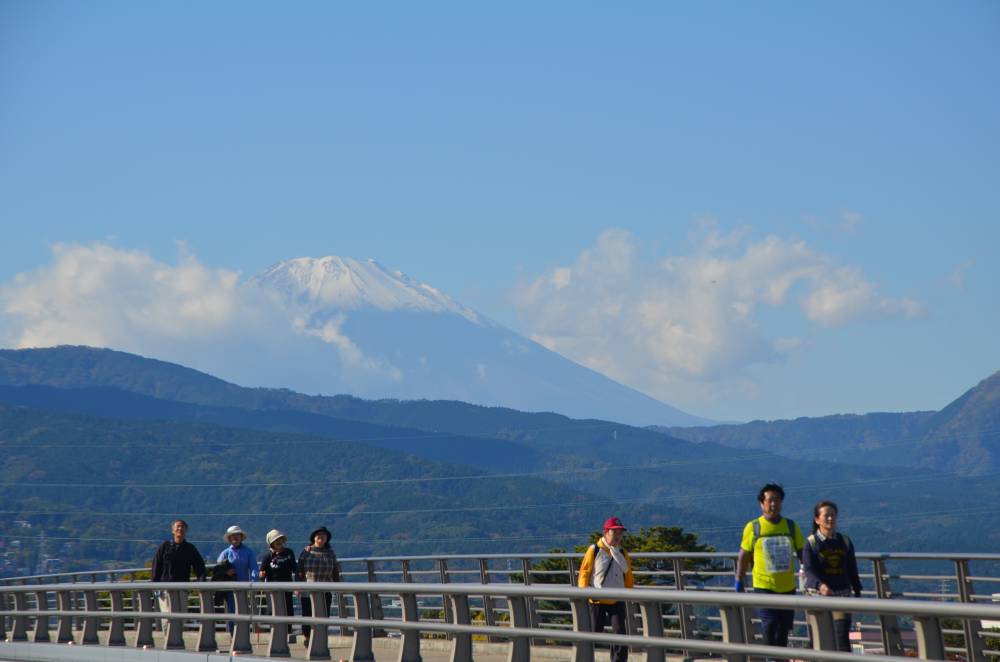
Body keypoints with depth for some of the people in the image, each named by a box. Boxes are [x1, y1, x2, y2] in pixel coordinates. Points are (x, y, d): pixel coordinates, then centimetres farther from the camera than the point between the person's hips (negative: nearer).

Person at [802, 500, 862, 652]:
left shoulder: (845, 542, 8)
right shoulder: (811, 543, -3)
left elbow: (852, 570, 14)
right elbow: (808, 570, -14)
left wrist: (857, 594, 12)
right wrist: (820, 585, -33)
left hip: (842, 593, 2)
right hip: (817, 594, -2)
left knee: (843, 633, -9)